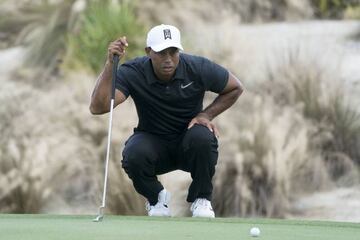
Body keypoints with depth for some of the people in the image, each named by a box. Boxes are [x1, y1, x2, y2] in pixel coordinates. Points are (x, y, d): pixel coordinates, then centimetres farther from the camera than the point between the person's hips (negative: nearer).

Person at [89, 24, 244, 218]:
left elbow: (235, 88, 1)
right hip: (153, 141, 0)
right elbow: (97, 107, -32)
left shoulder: (197, 68, -17)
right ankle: (156, 197, 1)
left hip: (188, 144, 0)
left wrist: (206, 115, -11)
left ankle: (201, 198, -6)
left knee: (202, 138, -35)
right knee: (134, 154, -34)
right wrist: (110, 64, -40)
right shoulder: (133, 73, -19)